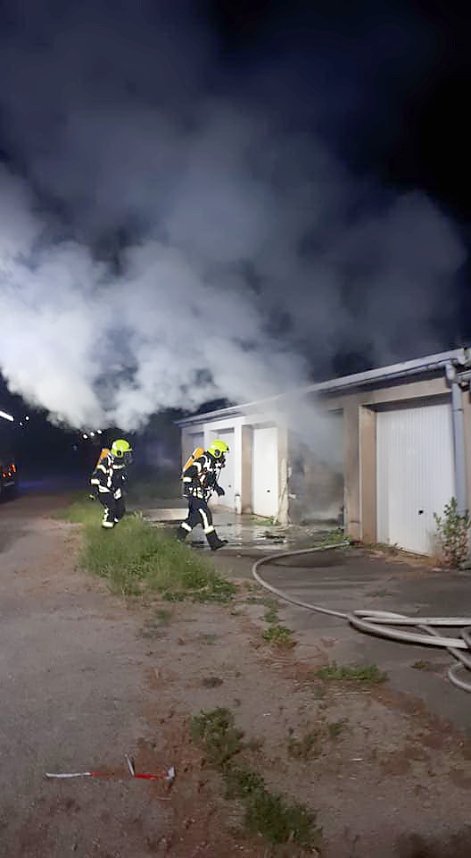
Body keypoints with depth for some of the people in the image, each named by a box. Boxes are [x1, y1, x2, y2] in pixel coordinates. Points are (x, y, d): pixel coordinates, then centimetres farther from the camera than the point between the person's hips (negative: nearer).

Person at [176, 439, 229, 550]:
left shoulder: (215, 464, 12)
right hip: (195, 493, -10)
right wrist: (187, 487, -26)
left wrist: (217, 488, 11)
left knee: (195, 517, 11)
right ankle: (214, 542, -10)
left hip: (202, 496, 10)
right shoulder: (203, 461, -17)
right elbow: (188, 473, -22)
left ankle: (179, 536, 22)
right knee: (206, 515, -12)